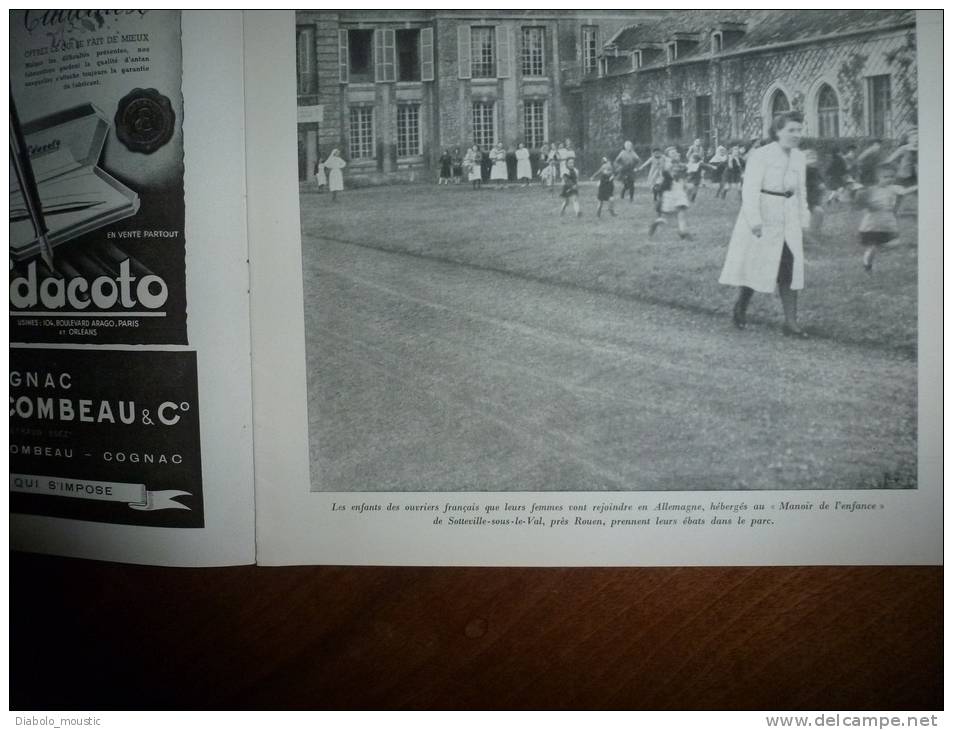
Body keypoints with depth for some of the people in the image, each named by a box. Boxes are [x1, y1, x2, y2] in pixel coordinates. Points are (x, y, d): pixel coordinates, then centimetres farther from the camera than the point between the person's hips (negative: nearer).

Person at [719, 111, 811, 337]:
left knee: (790, 269, -2)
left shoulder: (798, 157, 8)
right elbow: (750, 189, -18)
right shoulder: (760, 155, -12)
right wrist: (754, 220, -27)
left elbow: (801, 191, 18)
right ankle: (740, 308, 29)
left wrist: (803, 219, 16)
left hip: (788, 221, 5)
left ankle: (791, 323, 0)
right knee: (754, 267, 5)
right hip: (761, 221, -5)